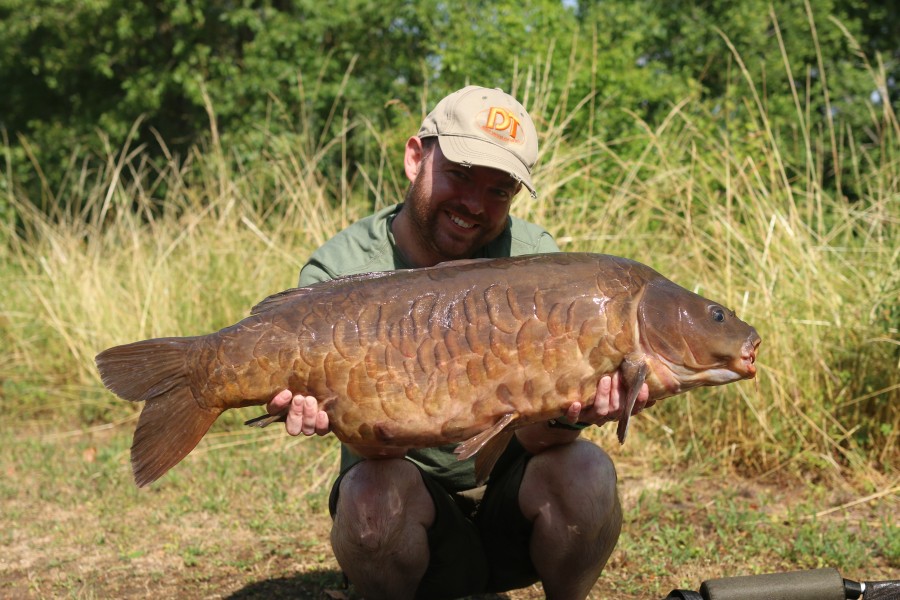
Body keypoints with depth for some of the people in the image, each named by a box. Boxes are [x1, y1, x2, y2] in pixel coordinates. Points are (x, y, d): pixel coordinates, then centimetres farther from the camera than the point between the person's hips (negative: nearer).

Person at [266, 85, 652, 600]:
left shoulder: (534, 258, -9)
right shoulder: (340, 271, -13)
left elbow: (535, 440, -16)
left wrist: (567, 415, -40)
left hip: (511, 500, 2)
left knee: (584, 471, -28)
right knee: (374, 488, -33)